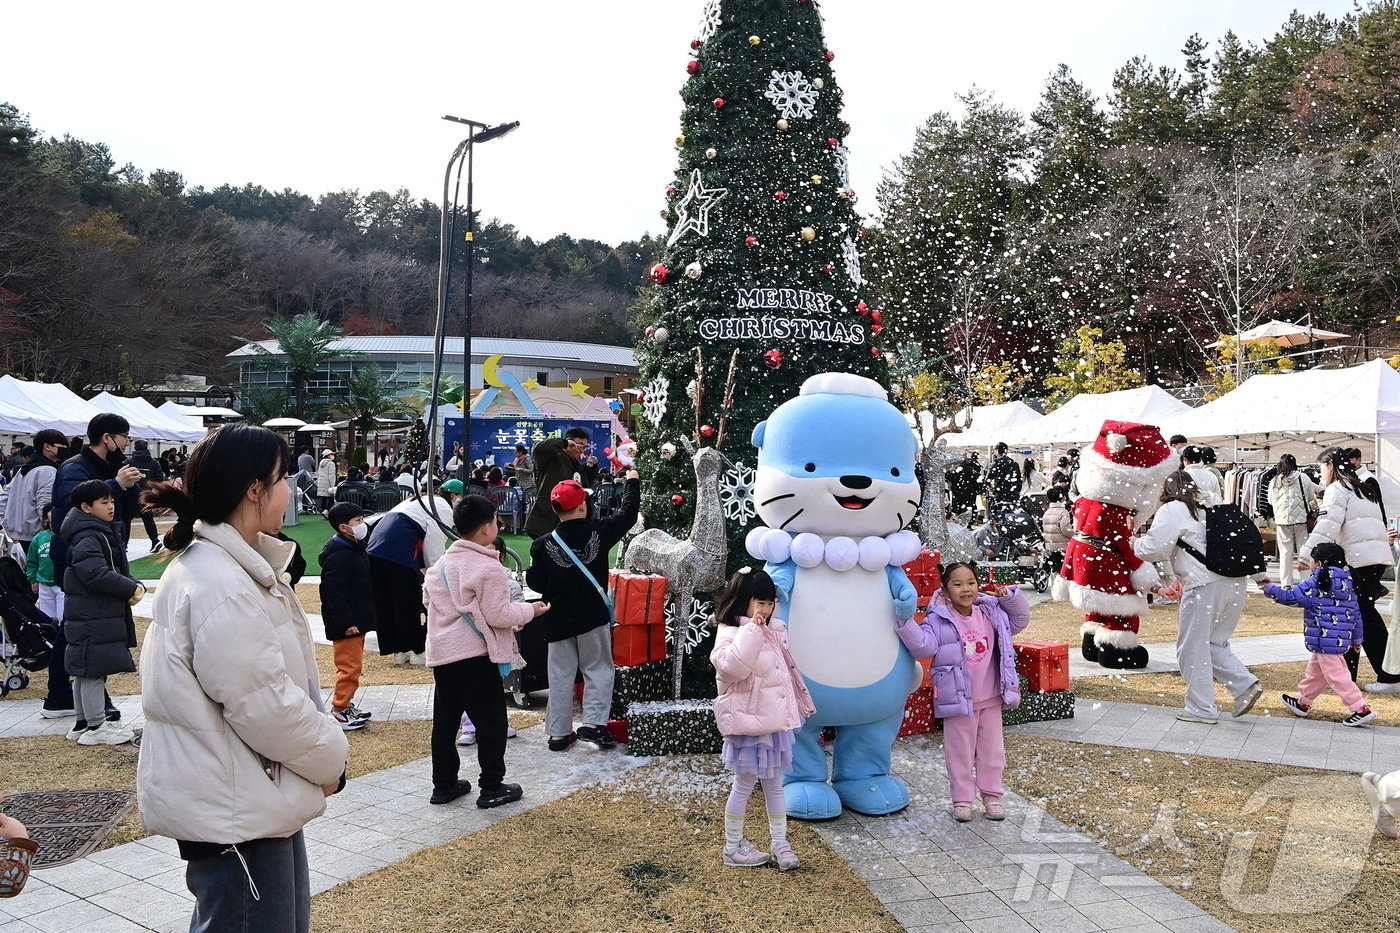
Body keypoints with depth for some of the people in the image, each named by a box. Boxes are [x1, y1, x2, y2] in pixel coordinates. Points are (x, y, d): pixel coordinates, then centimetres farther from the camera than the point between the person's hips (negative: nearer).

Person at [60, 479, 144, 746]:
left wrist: (132, 587, 4)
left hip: (103, 616, 10)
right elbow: (97, 575, -26)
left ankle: (83, 724, 26)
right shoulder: (86, 539, -17)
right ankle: (96, 727, 6)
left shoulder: (104, 533, 15)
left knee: (85, 672, 17)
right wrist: (133, 589, -18)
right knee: (93, 670, -2)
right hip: (92, 620, -10)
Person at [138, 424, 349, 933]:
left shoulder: (235, 565, 9)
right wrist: (330, 757, -9)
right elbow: (264, 705, -24)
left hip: (255, 798, 10)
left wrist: (323, 747, 4)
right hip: (232, 813, -10)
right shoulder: (218, 585, -25)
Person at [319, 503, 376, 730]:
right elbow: (335, 592, -25)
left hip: (357, 621, 10)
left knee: (353, 665, 17)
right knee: (349, 666, -4)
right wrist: (346, 623, -25)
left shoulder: (355, 549, 13)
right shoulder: (338, 555, -21)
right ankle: (340, 712, 5)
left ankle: (345, 705, 28)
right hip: (346, 625, -10)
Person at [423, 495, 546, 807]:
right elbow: (498, 614, -17)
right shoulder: (488, 568, -16)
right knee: (491, 723, 4)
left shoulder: (441, 564, 9)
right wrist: (530, 610, 0)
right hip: (474, 656, -8)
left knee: (445, 721, 15)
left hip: (441, 653, 8)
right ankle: (492, 788, 9)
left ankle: (444, 785, 24)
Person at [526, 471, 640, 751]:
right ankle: (592, 723, -1)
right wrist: (632, 481, 21)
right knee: (598, 669, 11)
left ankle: (559, 733, 15)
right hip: (593, 616, -1)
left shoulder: (543, 545, -8)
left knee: (561, 675, 9)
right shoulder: (598, 531, -8)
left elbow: (535, 583, -2)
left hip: (558, 620, 1)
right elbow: (628, 515, 8)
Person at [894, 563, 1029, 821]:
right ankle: (962, 798, 21)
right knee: (960, 752, 7)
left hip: (991, 699, 4)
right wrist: (906, 623, -35)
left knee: (992, 750, 14)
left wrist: (1011, 597, -1)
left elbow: (1020, 620, 16)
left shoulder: (992, 614, 3)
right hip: (957, 701, -4)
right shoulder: (938, 621, -11)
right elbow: (923, 645, -22)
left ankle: (991, 795, 29)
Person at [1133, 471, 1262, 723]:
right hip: (1234, 582, 8)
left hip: (1205, 585, -8)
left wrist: (1136, 543, 10)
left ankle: (1202, 708, 9)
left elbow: (1154, 548, -7)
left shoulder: (1171, 510, -2)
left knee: (1193, 648, 4)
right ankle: (1245, 684, 6)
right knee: (1214, 642, 21)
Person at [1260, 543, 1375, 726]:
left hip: (1325, 641, -9)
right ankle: (1302, 702, 33)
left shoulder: (1315, 585, -14)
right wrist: (1357, 638, 23)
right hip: (1342, 639, 9)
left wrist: (1268, 587, 1)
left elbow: (1290, 596, -12)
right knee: (1315, 672, 20)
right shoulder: (1347, 585, 10)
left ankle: (1362, 709, -4)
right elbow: (1355, 614, 15)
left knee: (1336, 675, -3)